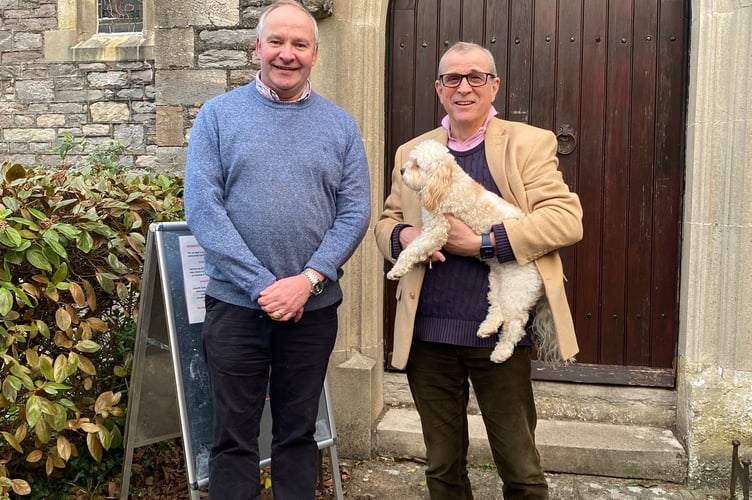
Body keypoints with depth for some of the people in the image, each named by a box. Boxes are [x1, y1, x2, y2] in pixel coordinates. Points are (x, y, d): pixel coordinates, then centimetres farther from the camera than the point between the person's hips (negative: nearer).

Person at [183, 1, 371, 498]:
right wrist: (263, 285, -15)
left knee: (299, 433, 14)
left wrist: (308, 280, -14)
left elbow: (355, 212, 0)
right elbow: (202, 208, -8)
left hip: (314, 306, 2)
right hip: (236, 303, -1)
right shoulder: (218, 115, 0)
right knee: (234, 437, 8)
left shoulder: (341, 125, 5)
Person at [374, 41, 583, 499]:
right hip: (428, 335, 4)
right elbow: (387, 221, 17)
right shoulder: (412, 153, 11)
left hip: (499, 334, -3)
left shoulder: (529, 144, 0)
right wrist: (403, 235, -8)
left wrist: (482, 243, -18)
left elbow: (567, 218, -10)